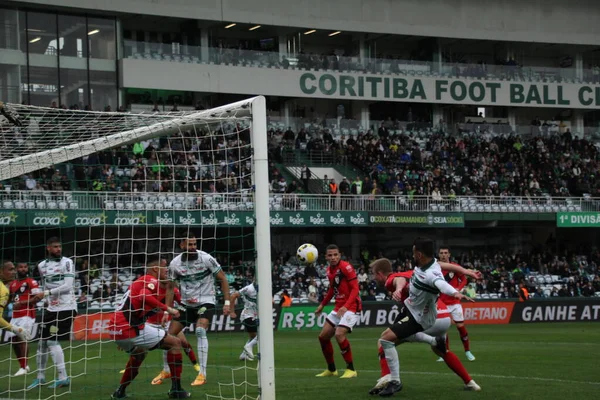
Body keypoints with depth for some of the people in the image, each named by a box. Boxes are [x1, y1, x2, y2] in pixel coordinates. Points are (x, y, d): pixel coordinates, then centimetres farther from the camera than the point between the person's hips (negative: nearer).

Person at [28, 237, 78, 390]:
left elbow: (68, 285, -15)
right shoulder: (42, 266, 11)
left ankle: (63, 377, -9)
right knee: (42, 341, 9)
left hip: (66, 307, -6)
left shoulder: (67, 262, -6)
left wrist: (47, 292, -20)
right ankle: (40, 377, 22)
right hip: (50, 308, 6)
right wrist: (47, 302, 11)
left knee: (53, 341, -13)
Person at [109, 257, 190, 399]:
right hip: (130, 328, -9)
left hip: (115, 329, 10)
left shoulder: (143, 281, 25)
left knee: (138, 354, 37)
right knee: (175, 343, -1)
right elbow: (144, 296, -24)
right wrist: (168, 309, -20)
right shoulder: (152, 281, -4)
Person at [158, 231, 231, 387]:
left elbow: (223, 279, -7)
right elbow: (170, 287, 8)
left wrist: (227, 302, -13)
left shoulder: (206, 259, -15)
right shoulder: (175, 264, -6)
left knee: (200, 331, -28)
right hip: (186, 304, 4)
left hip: (206, 302, -4)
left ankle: (202, 374, -24)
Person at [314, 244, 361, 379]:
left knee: (339, 334, -26)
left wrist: (346, 306, -29)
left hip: (351, 307, -9)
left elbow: (355, 288, -19)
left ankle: (351, 370, -14)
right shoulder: (329, 270, 8)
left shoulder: (346, 267, -15)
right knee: (323, 336, 9)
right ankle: (331, 369, 25)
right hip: (338, 308, 9)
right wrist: (322, 305, 25)